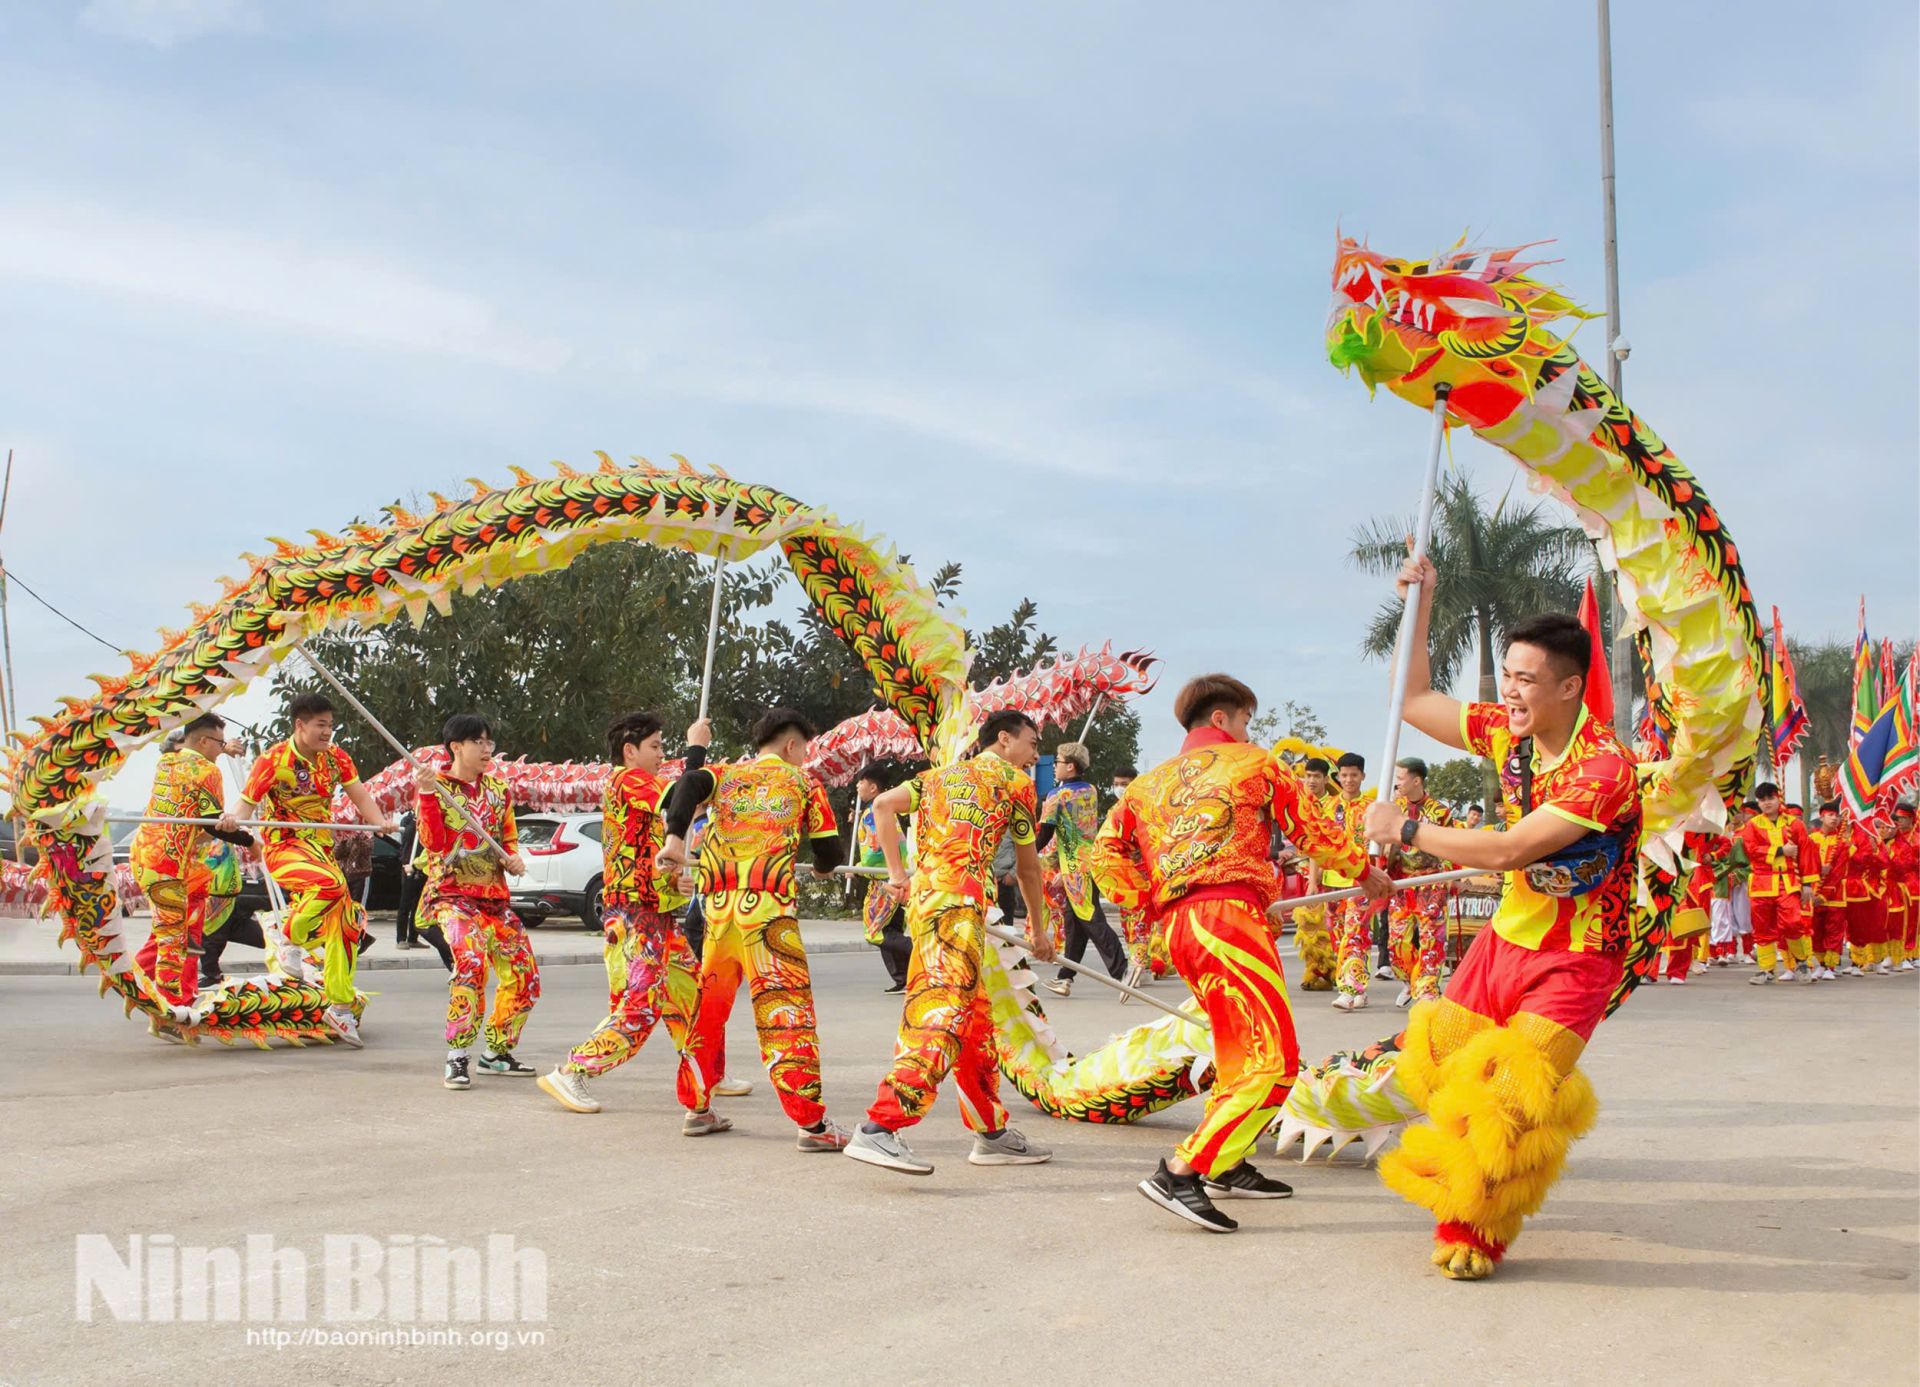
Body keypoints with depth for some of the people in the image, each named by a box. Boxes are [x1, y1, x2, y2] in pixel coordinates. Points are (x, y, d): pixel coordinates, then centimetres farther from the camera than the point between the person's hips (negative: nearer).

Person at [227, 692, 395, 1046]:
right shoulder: (274, 759, -9)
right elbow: (248, 801, -12)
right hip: (283, 847, -6)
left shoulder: (335, 758, 4)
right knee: (330, 885, -34)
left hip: (321, 848, 6)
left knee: (344, 920, -1)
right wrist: (235, 819, -36)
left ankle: (340, 1007, 10)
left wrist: (378, 821, -26)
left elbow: (358, 793, -6)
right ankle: (292, 940, -6)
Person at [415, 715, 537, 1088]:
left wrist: (515, 858, 0)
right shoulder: (435, 787, -1)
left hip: (495, 895, 7)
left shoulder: (498, 789, 14)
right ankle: (456, 1059, -22)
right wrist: (426, 794, -24)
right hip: (452, 893, -6)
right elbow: (432, 842, -14)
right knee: (472, 962, -29)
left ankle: (497, 1052, 24)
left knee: (524, 976, 5)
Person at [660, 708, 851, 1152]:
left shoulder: (724, 775, 19)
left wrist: (675, 839, -14)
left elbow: (690, 786, -3)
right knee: (786, 1011, -5)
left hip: (717, 909, 4)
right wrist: (823, 869, 34)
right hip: (768, 911, -4)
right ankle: (811, 1123, -7)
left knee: (710, 1007, 16)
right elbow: (828, 850, 11)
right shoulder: (803, 783, 12)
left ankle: (696, 1108, 25)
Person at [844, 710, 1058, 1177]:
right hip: (956, 904, -8)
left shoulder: (941, 775, 26)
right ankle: (878, 1129, -30)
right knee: (944, 1015, -18)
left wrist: (896, 872, 16)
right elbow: (1027, 867, 15)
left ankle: (992, 1134, 20)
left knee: (976, 1016, 14)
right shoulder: (1015, 781, 9)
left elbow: (883, 804, 13)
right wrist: (1039, 930, 26)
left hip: (922, 896, 8)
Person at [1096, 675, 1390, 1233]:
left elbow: (1107, 852, 13)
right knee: (1273, 1060, -10)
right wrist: (1365, 872, 27)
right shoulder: (1256, 763, 9)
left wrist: (1147, 899, 14)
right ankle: (1180, 1172, -20)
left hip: (1176, 925, 8)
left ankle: (1227, 1166, 26)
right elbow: (1313, 829, 13)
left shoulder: (1150, 782, 22)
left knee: (1240, 1050, 24)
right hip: (1230, 914, -8)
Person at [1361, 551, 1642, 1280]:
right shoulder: (1511, 733, -2)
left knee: (1512, 1093, -15)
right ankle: (1454, 1187, 27)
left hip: (1575, 956, -7)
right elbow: (1415, 702, 10)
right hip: (1507, 937, 7)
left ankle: (1475, 1232, 1)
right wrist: (1420, 606, 4)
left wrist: (1407, 829, -20)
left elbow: (1509, 850, -29)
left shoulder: (1605, 767, -25)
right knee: (1441, 1063, 5)